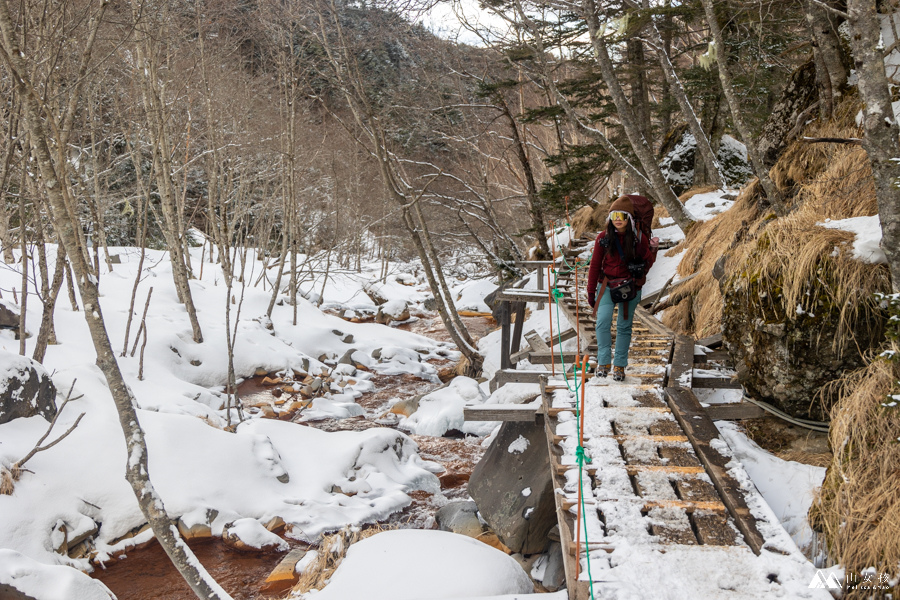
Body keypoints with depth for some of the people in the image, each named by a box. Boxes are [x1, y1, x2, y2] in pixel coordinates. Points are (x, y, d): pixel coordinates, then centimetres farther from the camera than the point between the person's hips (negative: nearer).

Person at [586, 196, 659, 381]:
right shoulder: (603, 238, -2)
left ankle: (619, 366, 12)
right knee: (603, 322, -13)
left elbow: (648, 264, 2)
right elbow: (595, 265, 5)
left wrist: (652, 250, -18)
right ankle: (603, 362, -1)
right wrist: (591, 291, 5)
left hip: (630, 286, 0)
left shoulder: (638, 237, -3)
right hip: (607, 285, 0)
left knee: (624, 326, 4)